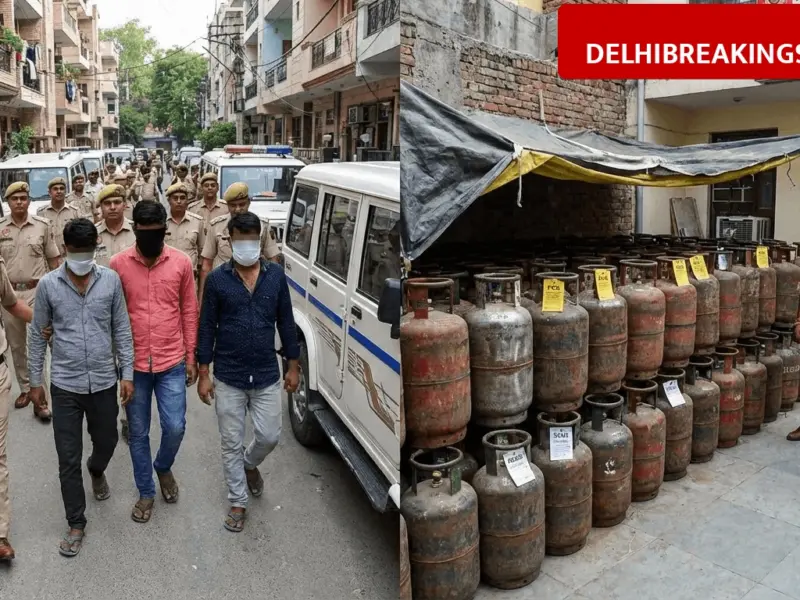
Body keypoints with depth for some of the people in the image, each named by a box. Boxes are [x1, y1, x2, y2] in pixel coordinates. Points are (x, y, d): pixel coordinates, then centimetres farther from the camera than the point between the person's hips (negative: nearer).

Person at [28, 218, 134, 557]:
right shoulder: (48, 285, -5)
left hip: (104, 381, 1)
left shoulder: (111, 280, -4)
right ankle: (76, 524, 22)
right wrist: (35, 380, 6)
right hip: (65, 384, -1)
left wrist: (127, 373, -1)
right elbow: (38, 335, 4)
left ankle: (96, 470, 53)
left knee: (107, 442, 18)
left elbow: (122, 329, 1)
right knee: (68, 458, 6)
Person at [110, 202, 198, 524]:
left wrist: (191, 357, 3)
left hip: (172, 362, 0)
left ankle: (163, 467, 33)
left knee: (175, 428, 0)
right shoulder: (118, 263, -4)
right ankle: (146, 492, 31)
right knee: (138, 433, 11)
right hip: (134, 364, 0)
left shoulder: (181, 262, -3)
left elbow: (189, 311, 3)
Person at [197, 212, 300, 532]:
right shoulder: (217, 278, -6)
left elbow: (286, 322, 5)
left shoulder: (276, 274, -1)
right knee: (232, 444, 10)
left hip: (267, 376, 1)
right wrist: (203, 374, -4)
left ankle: (250, 464, 42)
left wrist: (293, 365, 5)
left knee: (269, 437, 8)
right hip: (228, 378, -1)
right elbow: (207, 328, -3)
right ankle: (238, 502, 28)